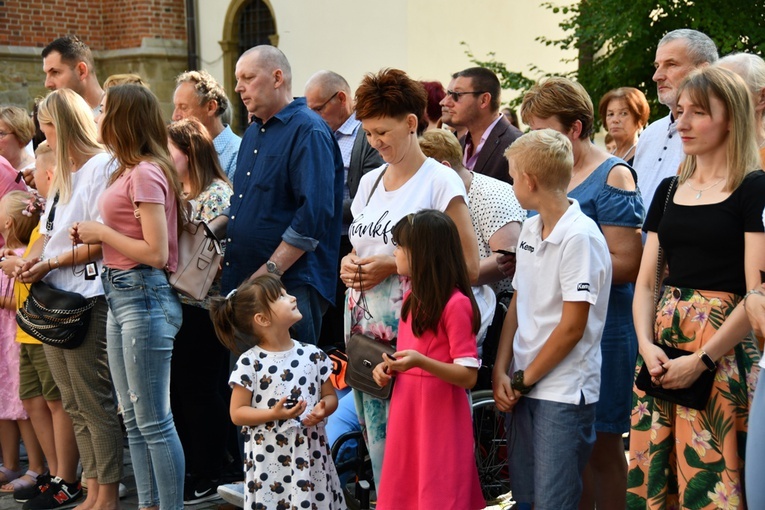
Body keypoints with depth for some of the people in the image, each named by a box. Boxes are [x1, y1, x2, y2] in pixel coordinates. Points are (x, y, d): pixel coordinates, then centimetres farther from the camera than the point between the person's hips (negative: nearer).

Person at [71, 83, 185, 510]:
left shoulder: (146, 173, -15)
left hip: (144, 295, -10)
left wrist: (101, 233, -11)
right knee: (134, 418, 15)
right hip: (120, 295, 10)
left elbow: (155, 252, -20)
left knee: (153, 421, -3)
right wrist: (90, 237, 3)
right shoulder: (131, 171, 12)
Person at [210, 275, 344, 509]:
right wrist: (273, 414, -18)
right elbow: (237, 413, -5)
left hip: (310, 456, 3)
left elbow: (330, 396, 12)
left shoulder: (312, 355, 3)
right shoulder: (250, 363, -7)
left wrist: (322, 409, -10)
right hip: (269, 461, -3)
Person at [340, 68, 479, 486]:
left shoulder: (441, 182, -8)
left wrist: (394, 266, -15)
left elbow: (469, 267, -11)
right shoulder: (369, 181, 13)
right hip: (364, 335, 7)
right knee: (378, 450, 10)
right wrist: (349, 265, 3)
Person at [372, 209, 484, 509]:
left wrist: (420, 362, -30)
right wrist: (388, 367, 4)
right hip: (406, 416, 8)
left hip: (440, 419, -8)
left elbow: (468, 376, -17)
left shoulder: (456, 304, -16)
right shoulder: (412, 297, 10)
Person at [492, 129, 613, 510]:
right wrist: (502, 371, 0)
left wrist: (523, 379, -9)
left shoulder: (580, 237, -16)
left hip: (565, 392, -7)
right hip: (523, 388, 8)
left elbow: (572, 327, -17)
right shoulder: (530, 229, 8)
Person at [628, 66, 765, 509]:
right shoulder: (669, 190, 13)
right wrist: (647, 345, -6)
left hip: (723, 352, -6)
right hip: (663, 345, 6)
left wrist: (700, 360, -17)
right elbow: (646, 282, 11)